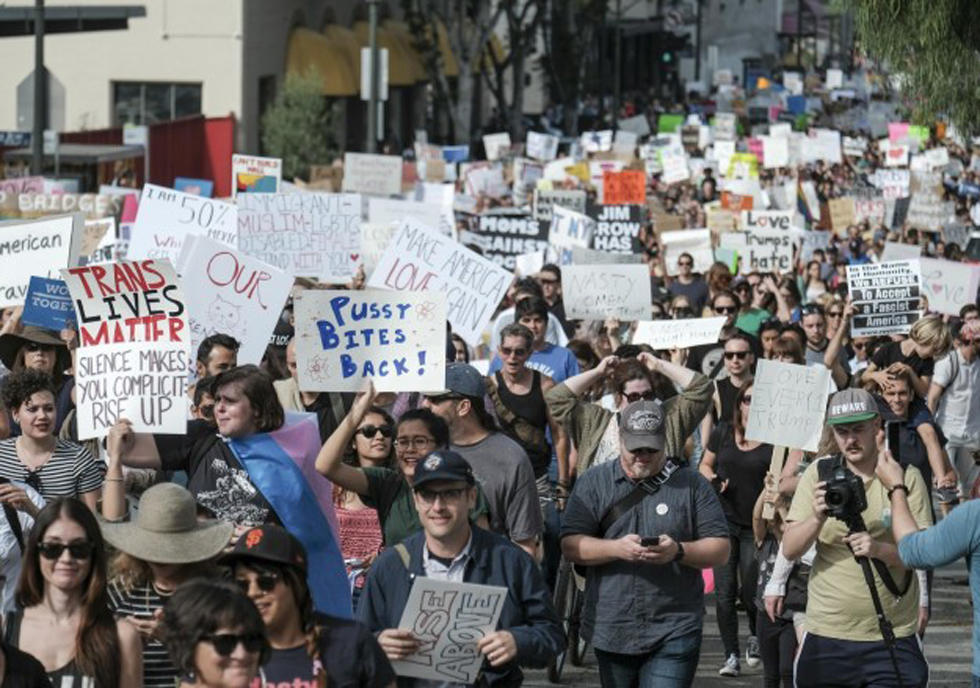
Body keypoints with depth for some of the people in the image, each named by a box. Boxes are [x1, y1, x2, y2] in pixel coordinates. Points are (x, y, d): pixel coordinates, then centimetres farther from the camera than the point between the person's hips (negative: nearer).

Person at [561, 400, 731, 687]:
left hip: (674, 631, -2)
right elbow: (570, 546, -1)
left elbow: (720, 550, 2)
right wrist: (616, 548, -18)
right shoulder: (594, 482, 7)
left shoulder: (691, 485, 5)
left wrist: (679, 551, -17)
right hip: (611, 629, 2)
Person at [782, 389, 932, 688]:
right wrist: (818, 519, -19)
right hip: (826, 634, 1)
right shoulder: (817, 474, 5)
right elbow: (790, 550, 0)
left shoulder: (906, 477, 1)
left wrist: (880, 549, -24)